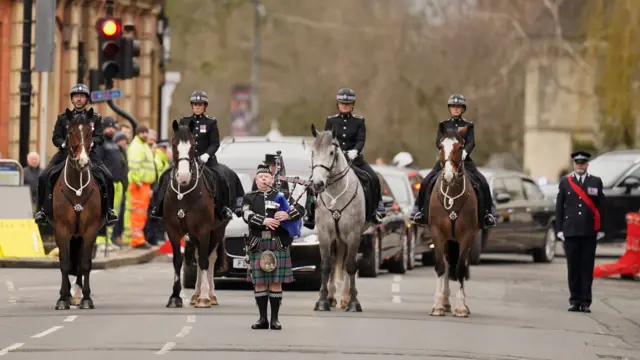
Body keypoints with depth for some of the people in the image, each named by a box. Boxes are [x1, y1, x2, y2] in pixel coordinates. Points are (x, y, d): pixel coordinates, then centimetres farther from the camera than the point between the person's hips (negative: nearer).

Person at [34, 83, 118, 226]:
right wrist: (65, 143, -15)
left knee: (107, 177, -21)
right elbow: (56, 138, 7)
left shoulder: (95, 118, 10)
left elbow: (100, 138, 2)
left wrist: (91, 142, -20)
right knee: (44, 177, -18)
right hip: (66, 154, 1)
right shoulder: (63, 118, 11)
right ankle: (42, 210, -5)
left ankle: (108, 210, -7)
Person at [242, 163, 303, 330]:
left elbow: (298, 212, 4)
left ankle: (275, 319, 3)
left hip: (278, 244, 0)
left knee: (276, 282, -1)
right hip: (257, 245, 0)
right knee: (259, 282, 1)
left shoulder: (280, 197, 12)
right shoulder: (249, 198, 11)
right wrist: (264, 221, -22)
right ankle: (263, 318, 7)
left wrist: (287, 215, -18)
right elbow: (247, 215, -7)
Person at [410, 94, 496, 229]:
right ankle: (418, 209, -5)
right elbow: (438, 141, 0)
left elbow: (471, 142, -4)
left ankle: (487, 212, -5)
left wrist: (465, 151, -25)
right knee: (427, 181, -15)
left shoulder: (468, 126, 8)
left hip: (464, 159, 0)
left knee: (481, 182, -15)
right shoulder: (444, 125, 10)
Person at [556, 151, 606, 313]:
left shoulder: (596, 182, 7)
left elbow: (601, 207, 6)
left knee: (587, 268, -1)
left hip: (589, 232, 0)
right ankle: (574, 300, 7)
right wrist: (560, 229, 1)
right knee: (573, 267, 2)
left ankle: (585, 302, 1)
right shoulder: (565, 182, 8)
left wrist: (600, 230, 0)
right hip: (571, 232, 1)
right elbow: (559, 207, 8)